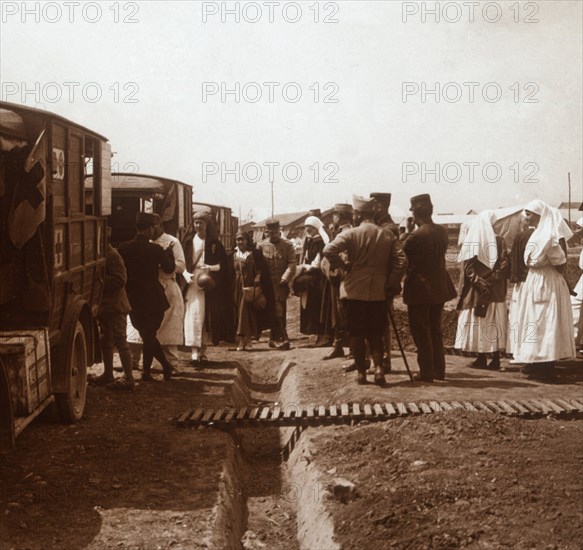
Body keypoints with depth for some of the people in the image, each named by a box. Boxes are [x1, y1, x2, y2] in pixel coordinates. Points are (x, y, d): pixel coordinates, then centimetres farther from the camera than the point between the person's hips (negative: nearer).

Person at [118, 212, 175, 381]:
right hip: (152, 299, -3)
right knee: (149, 335, 10)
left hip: (132, 299, 3)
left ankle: (165, 366, 18)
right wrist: (169, 251, 19)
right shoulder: (155, 249, -12)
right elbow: (169, 268, 3)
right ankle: (146, 371, 11)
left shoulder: (124, 248, -5)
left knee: (147, 335, 15)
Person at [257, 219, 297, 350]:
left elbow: (292, 264, -6)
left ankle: (275, 339, 16)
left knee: (280, 312, 5)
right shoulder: (261, 245, 4)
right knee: (277, 311, -4)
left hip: (281, 284, 1)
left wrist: (285, 279, -17)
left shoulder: (287, 245, 2)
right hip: (267, 284, 0)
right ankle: (283, 339, -4)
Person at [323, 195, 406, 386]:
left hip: (355, 290, -3)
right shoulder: (388, 236, 3)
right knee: (376, 334, 12)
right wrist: (392, 284, 5)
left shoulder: (351, 234, -7)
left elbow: (328, 250, -19)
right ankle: (378, 367, -5)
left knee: (356, 333, 7)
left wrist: (343, 264, -4)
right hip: (379, 292, 3)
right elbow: (398, 264, -1)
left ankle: (361, 372, 9)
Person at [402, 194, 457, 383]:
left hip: (419, 289, -7)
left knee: (421, 333, 2)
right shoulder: (442, 232, 2)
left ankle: (426, 373, 4)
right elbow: (440, 254, 9)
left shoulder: (415, 236, -19)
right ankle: (439, 371, 21)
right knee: (435, 331, 17)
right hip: (439, 287, 7)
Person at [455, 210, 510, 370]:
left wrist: (479, 282, -7)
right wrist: (492, 280, -6)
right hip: (496, 292, 0)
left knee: (478, 324, 6)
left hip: (475, 291, 0)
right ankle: (495, 359, 5)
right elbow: (504, 266, -9)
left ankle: (481, 359, 7)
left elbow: (467, 268, -7)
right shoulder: (499, 241, -3)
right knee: (494, 324, 6)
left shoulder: (469, 241, -2)